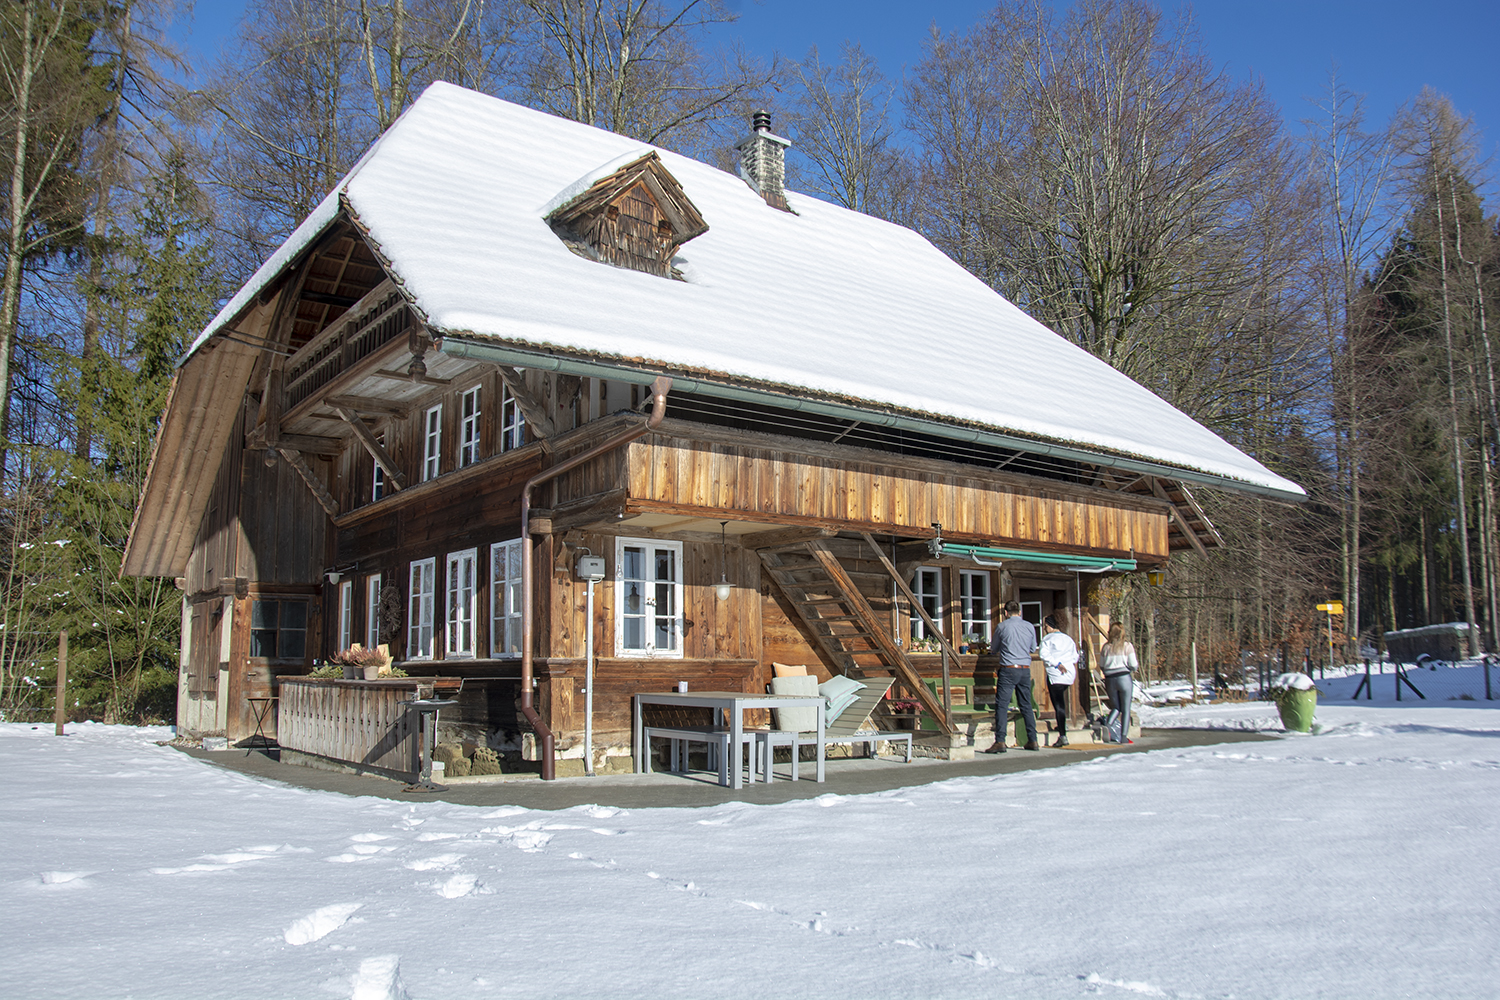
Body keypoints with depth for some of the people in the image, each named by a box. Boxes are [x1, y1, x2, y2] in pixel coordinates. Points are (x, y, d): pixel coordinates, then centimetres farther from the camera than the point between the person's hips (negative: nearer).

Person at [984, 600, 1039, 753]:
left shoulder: (1002, 627, -2)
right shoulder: (1030, 626, 6)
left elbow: (994, 648, 12)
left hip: (1008, 670, -4)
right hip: (1025, 669, 4)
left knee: (1002, 705, -6)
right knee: (1026, 705, 13)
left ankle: (1000, 742, -14)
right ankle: (1032, 740, 15)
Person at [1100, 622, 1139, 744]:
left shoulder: (1106, 647, 5)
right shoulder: (1127, 646, -3)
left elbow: (1102, 665, 7)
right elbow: (1133, 665, -5)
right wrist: (1137, 665, 18)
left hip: (1110, 679, 3)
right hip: (1124, 678, -3)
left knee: (1116, 707, 15)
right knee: (1126, 709, 5)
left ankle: (1107, 725, -11)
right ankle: (1124, 736, 0)